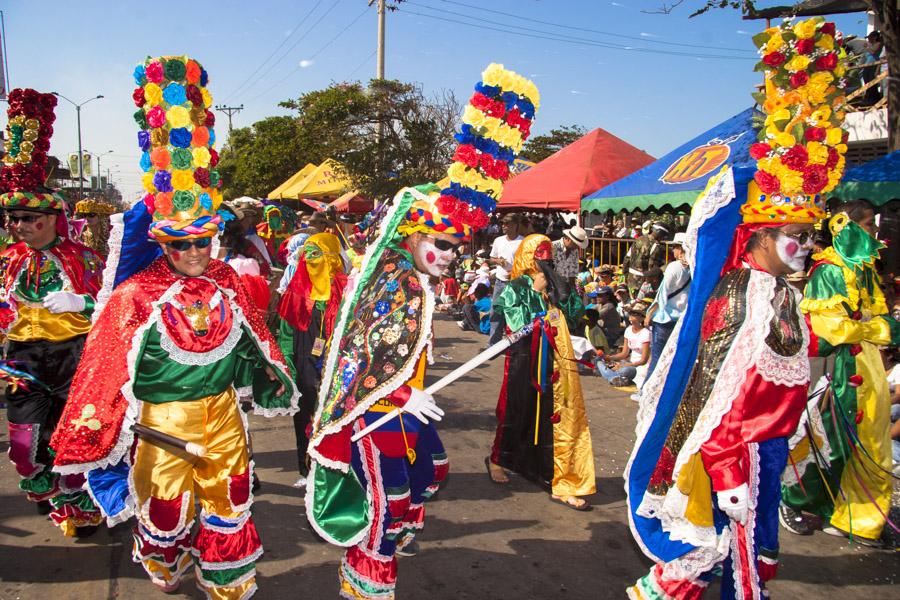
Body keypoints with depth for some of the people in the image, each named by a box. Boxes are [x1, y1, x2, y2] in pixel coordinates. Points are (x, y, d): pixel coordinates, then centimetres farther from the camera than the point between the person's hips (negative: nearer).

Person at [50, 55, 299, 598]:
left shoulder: (226, 281, -1)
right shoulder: (137, 295, -15)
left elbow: (252, 336, 12)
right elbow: (106, 364, -14)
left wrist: (275, 380, 21)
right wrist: (92, 431, -15)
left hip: (223, 411, 4)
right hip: (163, 421, -4)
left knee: (231, 501, 15)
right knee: (165, 509, 15)